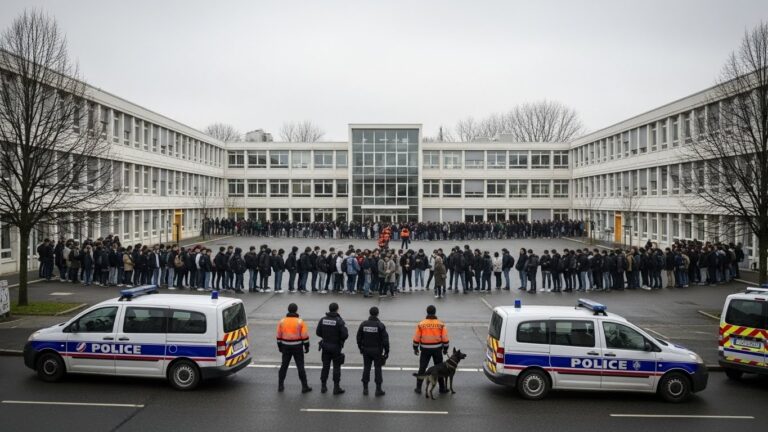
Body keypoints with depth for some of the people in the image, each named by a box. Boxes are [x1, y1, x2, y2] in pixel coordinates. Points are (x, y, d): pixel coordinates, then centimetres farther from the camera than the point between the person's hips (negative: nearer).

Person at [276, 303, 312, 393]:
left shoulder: (282, 321, 0)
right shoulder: (300, 322, -10)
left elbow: (279, 336, 4)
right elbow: (305, 336, -11)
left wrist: (279, 347, 14)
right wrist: (306, 347, -1)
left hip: (286, 347, 3)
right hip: (297, 347, -3)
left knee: (284, 366, 14)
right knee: (300, 367, 3)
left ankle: (280, 386, 18)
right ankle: (304, 387, 7)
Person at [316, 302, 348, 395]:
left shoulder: (323, 319, -2)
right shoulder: (339, 321, -16)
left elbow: (318, 332, 0)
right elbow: (345, 334, -20)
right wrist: (341, 339, 2)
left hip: (325, 346, 4)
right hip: (336, 347, -4)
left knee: (325, 366, 13)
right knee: (336, 367, 6)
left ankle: (323, 387, 18)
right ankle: (336, 388, 9)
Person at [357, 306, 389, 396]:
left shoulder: (363, 324, -2)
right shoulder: (380, 325, -12)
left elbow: (359, 337, 4)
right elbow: (385, 339, -13)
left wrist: (360, 348, 16)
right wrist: (386, 351, -4)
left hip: (366, 350, 3)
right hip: (377, 351, -3)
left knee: (366, 368, 11)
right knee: (377, 369, 5)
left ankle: (365, 389, 15)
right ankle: (378, 389, 8)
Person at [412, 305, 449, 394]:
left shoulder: (421, 324, -7)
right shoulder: (441, 324, -7)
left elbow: (416, 338, -4)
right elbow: (445, 338, -5)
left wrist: (415, 349, 10)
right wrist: (445, 349, 9)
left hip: (425, 350, 0)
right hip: (437, 349, 0)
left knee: (422, 368, 10)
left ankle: (418, 388, 14)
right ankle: (442, 388, 22)